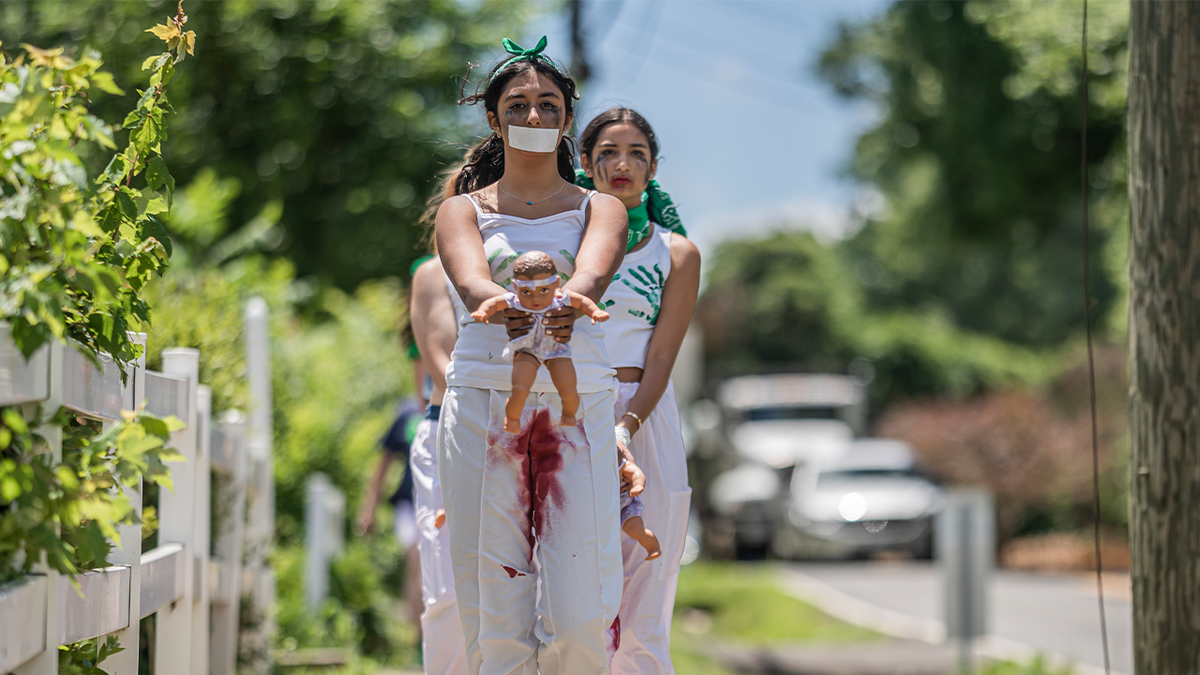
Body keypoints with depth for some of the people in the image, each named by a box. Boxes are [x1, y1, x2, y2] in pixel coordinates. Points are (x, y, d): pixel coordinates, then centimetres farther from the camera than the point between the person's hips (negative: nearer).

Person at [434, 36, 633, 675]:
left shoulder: (600, 209, 12)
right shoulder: (463, 210, 12)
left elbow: (593, 271, -11)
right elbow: (469, 279, -10)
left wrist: (566, 305, -36)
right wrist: (503, 307, -35)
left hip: (577, 411, 0)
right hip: (482, 405, 0)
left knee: (578, 618, -9)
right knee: (495, 618, -4)